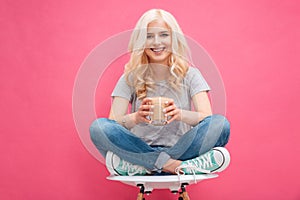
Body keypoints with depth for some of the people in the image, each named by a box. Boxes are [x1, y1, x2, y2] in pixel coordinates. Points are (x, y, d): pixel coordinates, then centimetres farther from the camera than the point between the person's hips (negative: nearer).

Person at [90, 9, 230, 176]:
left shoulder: (190, 75, 3)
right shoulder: (131, 78, 3)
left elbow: (207, 117, -10)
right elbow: (114, 122, -7)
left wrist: (180, 114, -32)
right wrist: (136, 118, -30)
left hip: (181, 149, 0)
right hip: (140, 150, 0)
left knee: (220, 124, -26)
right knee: (99, 126, -24)